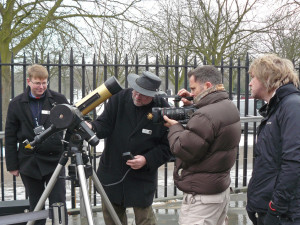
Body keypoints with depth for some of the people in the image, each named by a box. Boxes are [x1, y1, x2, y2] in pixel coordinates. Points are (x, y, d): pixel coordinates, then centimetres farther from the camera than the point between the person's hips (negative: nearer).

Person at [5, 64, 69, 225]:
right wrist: (12, 165, 3)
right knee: (35, 206, 11)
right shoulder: (16, 104, 3)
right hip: (29, 162, 1)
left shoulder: (58, 100, 0)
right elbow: (10, 137, 6)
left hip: (54, 160, -1)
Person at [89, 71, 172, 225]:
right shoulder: (119, 98, -7)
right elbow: (105, 125, -9)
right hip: (112, 171, 3)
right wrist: (91, 127, -30)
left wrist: (147, 160, -20)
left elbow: (167, 147, -8)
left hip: (142, 176, -3)